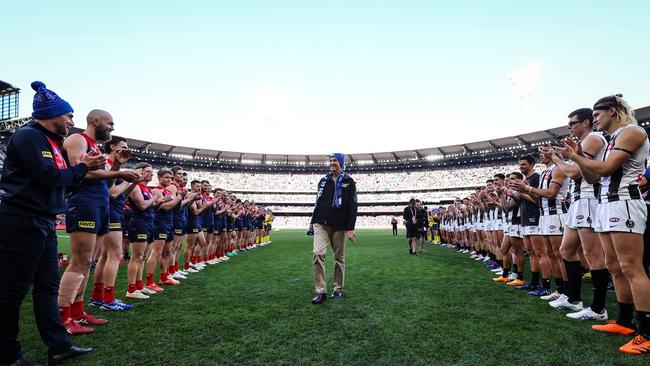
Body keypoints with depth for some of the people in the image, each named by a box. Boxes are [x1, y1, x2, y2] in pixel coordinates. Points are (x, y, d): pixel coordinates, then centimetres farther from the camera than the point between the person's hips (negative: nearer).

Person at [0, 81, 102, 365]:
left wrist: (84, 167, 2)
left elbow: (63, 179, 17)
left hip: (43, 223, 10)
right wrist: (82, 168, -7)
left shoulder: (49, 141, 17)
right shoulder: (28, 136, -12)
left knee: (47, 286, 10)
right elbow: (49, 178, -21)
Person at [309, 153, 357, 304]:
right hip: (321, 224, 2)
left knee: (339, 258, 6)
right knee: (318, 253, -14)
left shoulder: (349, 182, 3)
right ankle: (320, 291, -10)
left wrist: (350, 228, -10)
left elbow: (352, 206, -3)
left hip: (339, 226, -2)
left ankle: (338, 289, 21)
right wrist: (313, 222, 16)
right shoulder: (323, 181, 14)